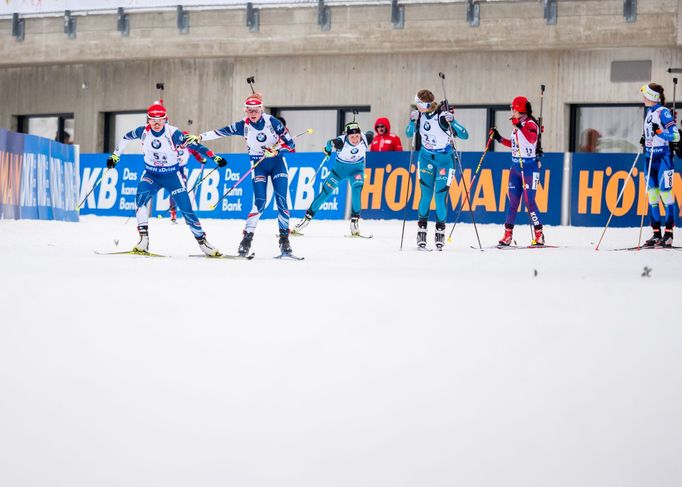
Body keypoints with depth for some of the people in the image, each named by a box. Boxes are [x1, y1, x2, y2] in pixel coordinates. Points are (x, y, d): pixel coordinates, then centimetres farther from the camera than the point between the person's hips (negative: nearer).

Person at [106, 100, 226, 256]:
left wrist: (215, 157, -25)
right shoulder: (142, 131, -11)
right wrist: (115, 155, 14)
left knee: (186, 209, -7)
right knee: (141, 197, -27)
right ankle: (143, 240, -26)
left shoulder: (173, 133, -20)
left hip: (172, 175, -2)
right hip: (151, 174, 2)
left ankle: (202, 241, 10)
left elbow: (193, 144, -18)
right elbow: (126, 138, 9)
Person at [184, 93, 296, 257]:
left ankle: (284, 238, -1)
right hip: (258, 166, 0)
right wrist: (200, 137, -22)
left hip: (277, 163, 0)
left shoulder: (271, 121, -13)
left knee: (281, 201, -9)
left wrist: (276, 150, -29)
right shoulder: (243, 126, -9)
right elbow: (221, 132, -12)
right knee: (259, 203, -14)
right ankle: (247, 238, -10)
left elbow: (290, 143, -12)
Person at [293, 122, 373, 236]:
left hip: (357, 169, 1)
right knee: (325, 193, 2)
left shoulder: (366, 138, -25)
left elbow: (371, 134, 0)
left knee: (356, 190, -25)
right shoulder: (341, 141, -33)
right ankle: (307, 217, 17)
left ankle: (355, 221, -15)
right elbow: (330, 143, -10)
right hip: (340, 168, -1)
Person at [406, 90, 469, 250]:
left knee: (440, 195, -5)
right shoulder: (421, 114, -9)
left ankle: (440, 230, 9)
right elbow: (409, 134, 0)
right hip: (426, 157, 4)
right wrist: (412, 121, -19)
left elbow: (464, 135, -24)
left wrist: (452, 121, -39)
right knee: (426, 193, -1)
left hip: (444, 159, -4)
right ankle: (422, 228, 5)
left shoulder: (442, 116, -24)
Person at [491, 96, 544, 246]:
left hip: (529, 167, -7)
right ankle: (508, 235, 9)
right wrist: (499, 138, 18)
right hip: (516, 166, 8)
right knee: (513, 201, 6)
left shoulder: (530, 123, -9)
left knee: (529, 200, -10)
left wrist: (521, 127, -36)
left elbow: (532, 139, -28)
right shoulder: (517, 124, 14)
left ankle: (539, 235, -4)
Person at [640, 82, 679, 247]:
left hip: (663, 157, -8)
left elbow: (675, 136, -16)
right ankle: (656, 234, 11)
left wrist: (659, 132, -26)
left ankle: (668, 233, -5)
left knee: (665, 192, -7)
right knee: (652, 194, 7)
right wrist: (645, 140, 12)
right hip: (650, 157, 8)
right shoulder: (649, 112, 13)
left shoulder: (663, 112, -11)